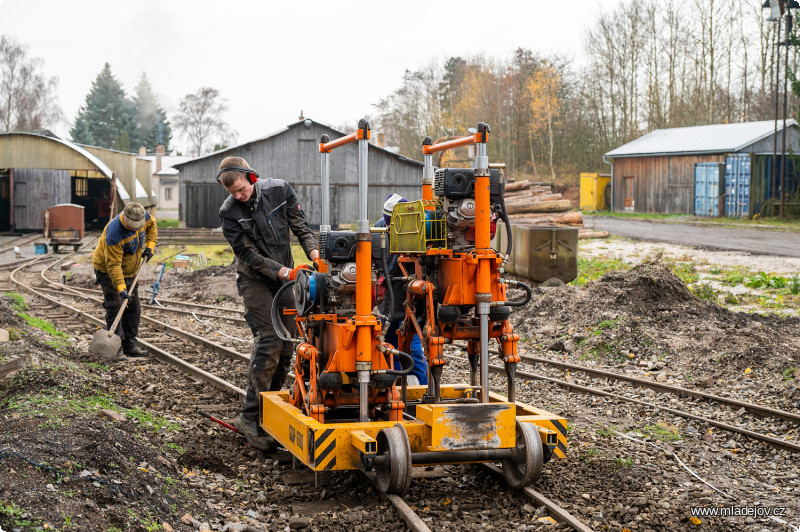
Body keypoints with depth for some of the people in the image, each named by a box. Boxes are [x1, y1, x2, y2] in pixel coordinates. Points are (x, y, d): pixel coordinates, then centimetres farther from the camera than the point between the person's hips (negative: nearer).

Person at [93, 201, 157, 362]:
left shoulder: (143, 216, -17)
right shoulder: (114, 234, -37)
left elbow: (151, 224, 10)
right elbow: (113, 265, -36)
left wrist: (150, 245, -1)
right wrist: (121, 288, -42)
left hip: (129, 270, 7)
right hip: (107, 270, -7)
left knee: (133, 308, 8)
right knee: (114, 307, -15)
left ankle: (130, 345, 16)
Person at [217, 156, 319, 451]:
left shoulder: (279, 190, -7)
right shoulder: (229, 212, -14)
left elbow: (299, 224, 0)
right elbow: (247, 253, -16)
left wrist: (313, 251, -16)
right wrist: (278, 271, -26)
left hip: (284, 277, 4)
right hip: (255, 280, -4)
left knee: (286, 345, 2)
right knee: (268, 341, -17)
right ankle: (250, 417, -13)